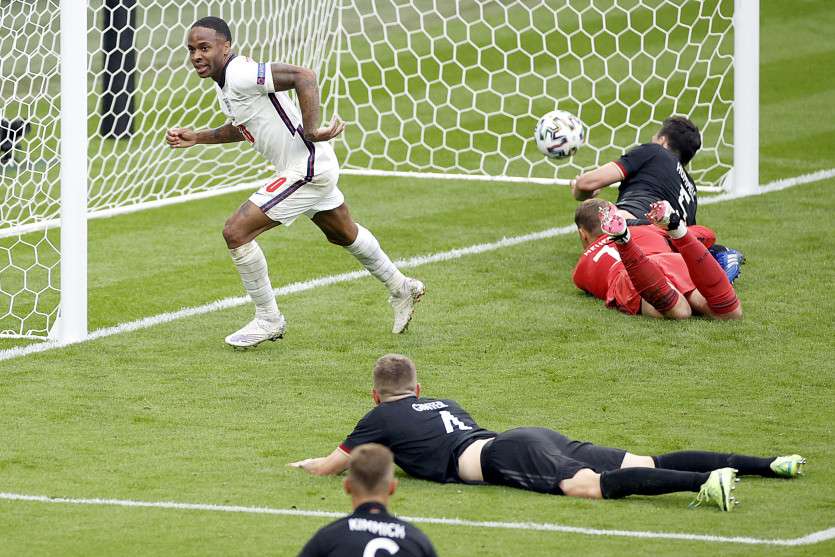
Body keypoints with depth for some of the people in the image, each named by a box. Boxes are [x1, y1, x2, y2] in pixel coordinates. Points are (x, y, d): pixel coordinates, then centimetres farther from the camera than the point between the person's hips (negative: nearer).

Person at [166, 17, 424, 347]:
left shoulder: (240, 75, -23)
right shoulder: (225, 80, 7)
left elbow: (303, 76, -31)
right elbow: (243, 128, 24)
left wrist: (311, 130, -32)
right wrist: (196, 138, 15)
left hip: (305, 169, -11)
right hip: (315, 168, 11)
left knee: (235, 232, -12)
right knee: (343, 235, 30)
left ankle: (268, 320, 1)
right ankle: (401, 289, 49)